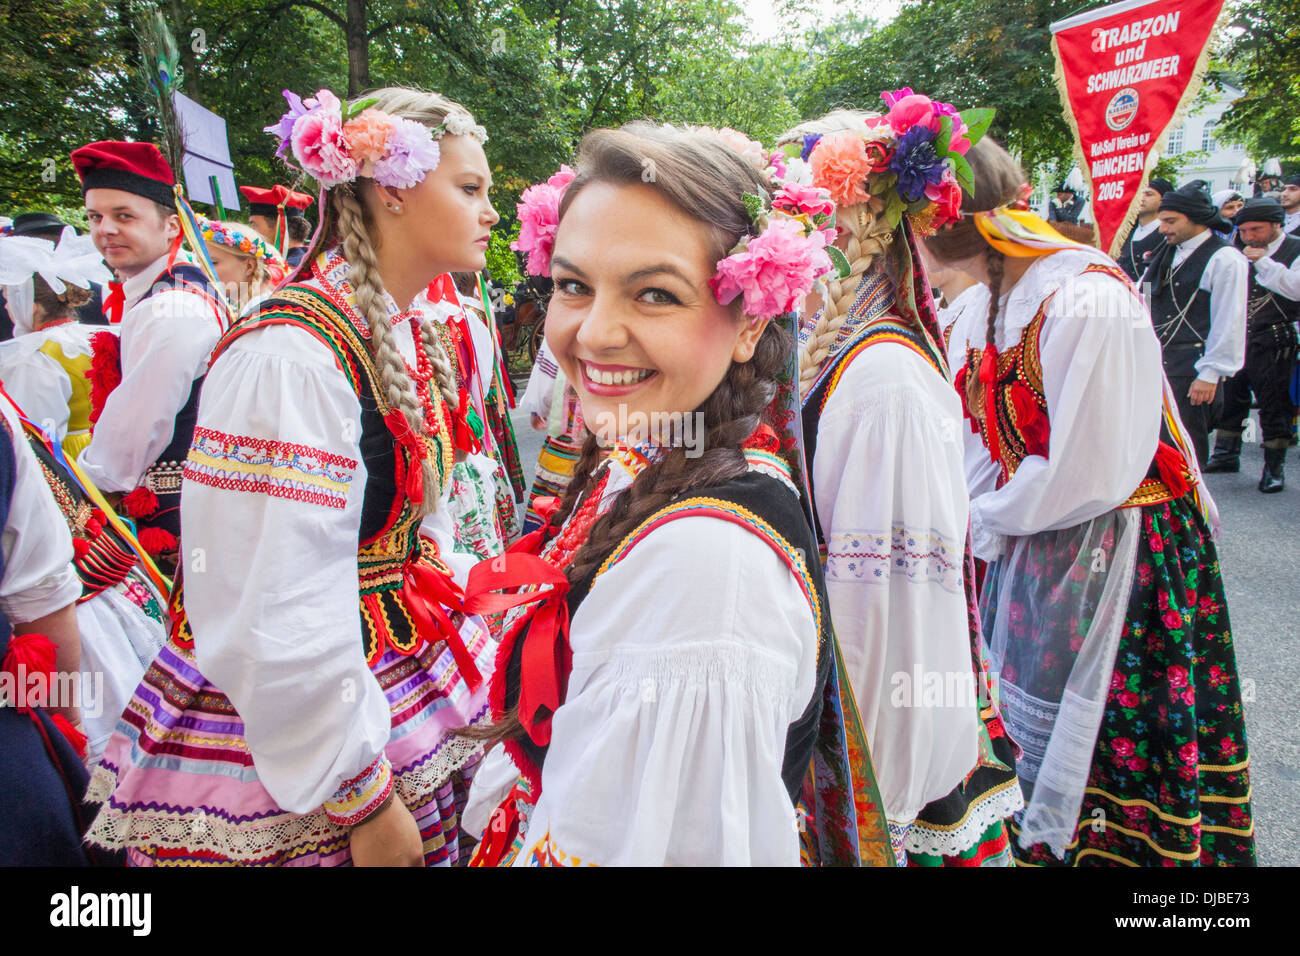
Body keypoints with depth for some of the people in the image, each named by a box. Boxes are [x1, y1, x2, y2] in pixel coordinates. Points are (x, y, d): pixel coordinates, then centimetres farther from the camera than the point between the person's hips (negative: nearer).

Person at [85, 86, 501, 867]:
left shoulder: (410, 338, 5)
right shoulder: (291, 354, -23)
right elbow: (272, 617, -24)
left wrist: (462, 644, 14)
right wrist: (361, 800, -17)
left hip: (412, 692, 8)